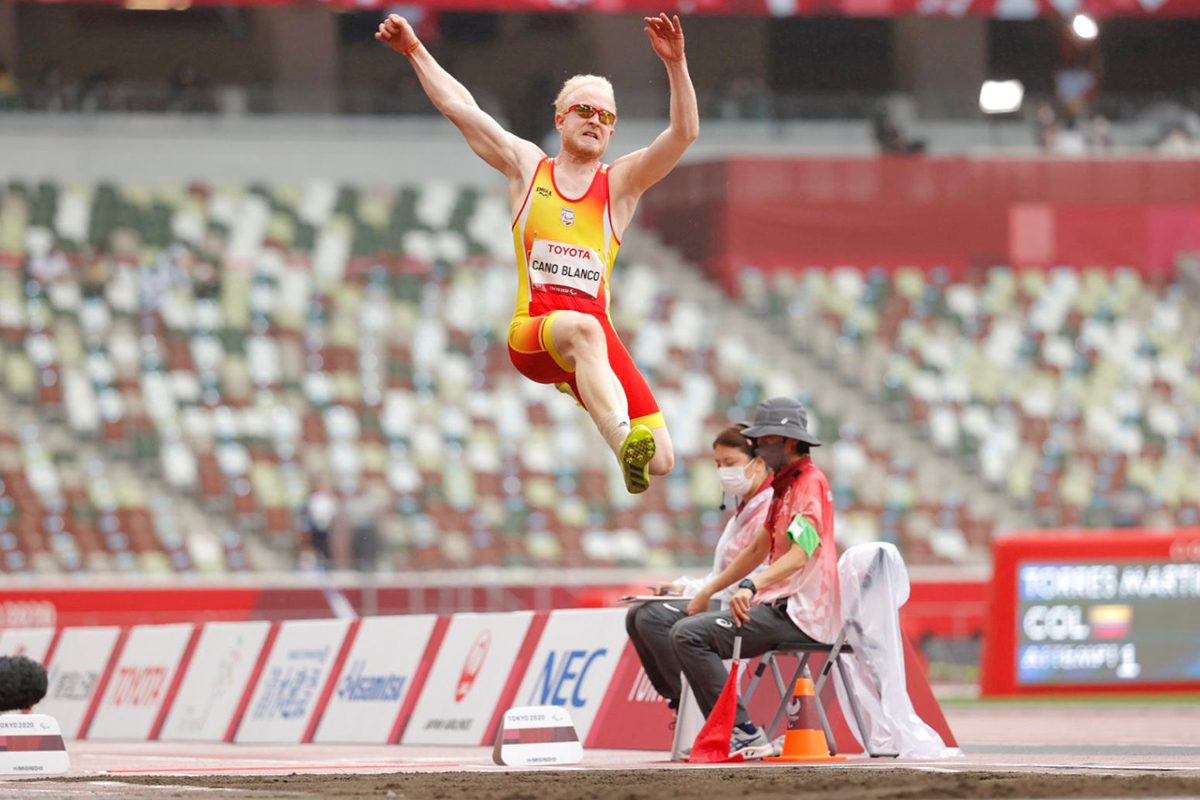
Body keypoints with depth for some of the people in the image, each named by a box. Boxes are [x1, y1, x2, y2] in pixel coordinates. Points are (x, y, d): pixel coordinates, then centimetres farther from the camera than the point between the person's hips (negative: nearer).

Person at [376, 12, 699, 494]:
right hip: (532, 334, -2)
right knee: (583, 329, -42)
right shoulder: (527, 167, 17)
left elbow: (684, 133, 2)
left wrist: (675, 64, -11)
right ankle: (624, 443, -63)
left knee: (660, 460, -16)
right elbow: (459, 107, 19)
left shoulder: (620, 183, 15)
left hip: (595, 332, 2)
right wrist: (415, 51, 17)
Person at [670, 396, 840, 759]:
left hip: (799, 614, -11)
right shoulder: (784, 485, 20)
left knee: (690, 634, -21)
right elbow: (759, 550, 28)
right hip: (778, 606, 11)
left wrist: (752, 586, -42)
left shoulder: (810, 484, -13)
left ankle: (743, 733, -22)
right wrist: (707, 591, 27)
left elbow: (798, 555, -27)